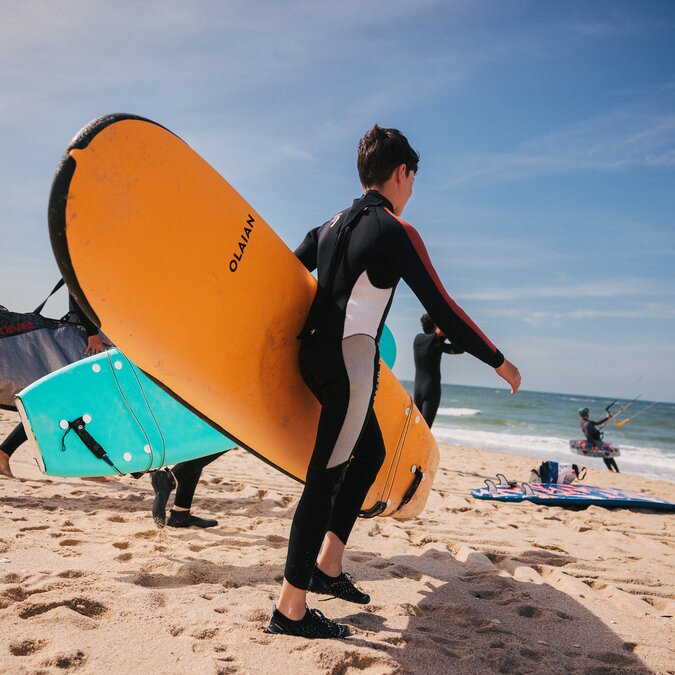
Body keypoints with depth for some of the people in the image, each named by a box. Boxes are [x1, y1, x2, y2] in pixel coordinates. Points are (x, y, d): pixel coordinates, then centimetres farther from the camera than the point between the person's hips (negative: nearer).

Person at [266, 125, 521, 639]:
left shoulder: (332, 225, 15)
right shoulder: (395, 231, -8)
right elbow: (442, 310, -9)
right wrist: (499, 361, 0)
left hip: (316, 355, 9)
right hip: (348, 362, -9)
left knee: (370, 450, 21)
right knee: (326, 475, -6)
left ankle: (327, 564, 22)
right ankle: (290, 609, -1)